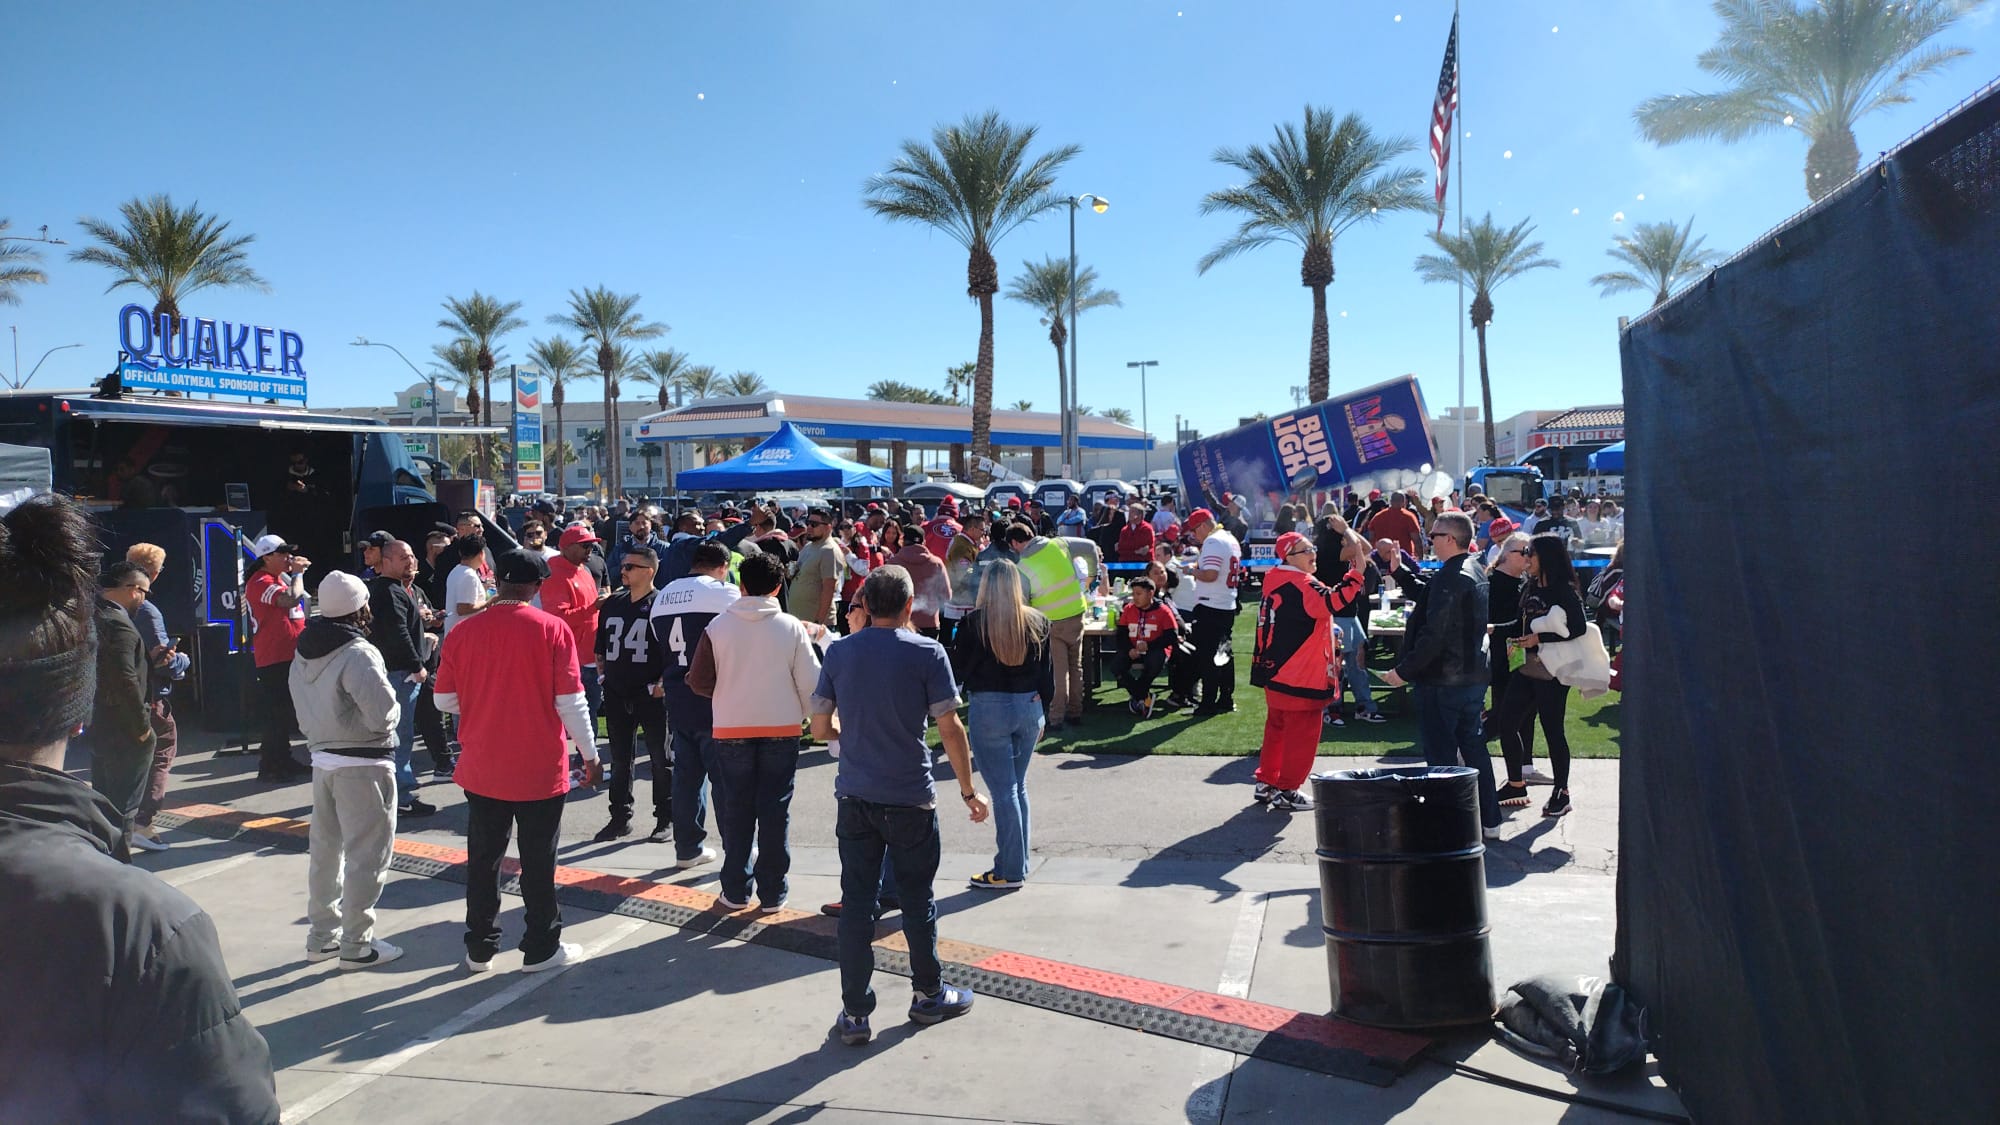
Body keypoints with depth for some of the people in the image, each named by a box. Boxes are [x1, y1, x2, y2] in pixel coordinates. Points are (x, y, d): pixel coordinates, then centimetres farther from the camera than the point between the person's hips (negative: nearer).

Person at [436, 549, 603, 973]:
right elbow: (570, 702, -13)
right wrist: (590, 754, -2)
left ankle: (480, 949, 24)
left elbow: (445, 701, 2)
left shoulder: (463, 632, -4)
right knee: (538, 862, 8)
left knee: (483, 860, 15)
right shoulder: (552, 630, -12)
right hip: (540, 769, -3)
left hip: (481, 769, 3)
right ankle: (541, 949, 18)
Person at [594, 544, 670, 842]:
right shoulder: (612, 604, 11)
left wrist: (664, 682, -14)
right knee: (619, 759, 12)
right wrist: (602, 672, 12)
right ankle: (620, 817, 22)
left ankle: (665, 818, 15)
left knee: (660, 758, 5)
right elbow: (600, 647, 20)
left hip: (652, 694, -5)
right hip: (616, 692, 6)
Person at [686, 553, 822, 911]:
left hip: (731, 731, 0)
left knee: (736, 814, 10)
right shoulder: (792, 627, -5)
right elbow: (810, 681, -5)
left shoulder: (718, 626, -4)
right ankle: (773, 892, 13)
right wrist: (802, 714, 13)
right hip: (782, 730, 0)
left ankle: (736, 891, 17)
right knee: (775, 814, 7)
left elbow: (699, 681, -3)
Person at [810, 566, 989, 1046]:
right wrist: (969, 791, -1)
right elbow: (950, 728, -10)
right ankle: (929, 995, 28)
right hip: (910, 798, -2)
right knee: (917, 898, 12)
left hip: (855, 795, 3)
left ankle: (854, 1014, 11)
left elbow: (820, 728, 3)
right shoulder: (928, 652, -9)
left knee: (857, 901, 7)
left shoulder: (839, 653, 0)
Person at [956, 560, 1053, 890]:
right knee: (1018, 788, 16)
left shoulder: (973, 622, -10)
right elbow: (1047, 672, 8)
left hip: (988, 708, -4)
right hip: (1029, 707, 5)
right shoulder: (1037, 621, 2)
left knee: (1003, 790, 1)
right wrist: (1042, 712, 16)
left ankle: (1010, 871, 6)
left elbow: (962, 665, 0)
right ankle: (1019, 863, 23)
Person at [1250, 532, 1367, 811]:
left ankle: (1266, 782, 26)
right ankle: (1287, 791, 6)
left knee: (1277, 727, 19)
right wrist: (1356, 571, -34)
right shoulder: (1300, 585, -20)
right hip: (1299, 676, -10)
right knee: (1302, 733, 0)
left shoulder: (1277, 582, 10)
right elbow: (1331, 601, -34)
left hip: (1276, 673, 10)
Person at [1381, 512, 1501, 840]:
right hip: (1474, 676, 10)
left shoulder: (1449, 577, -20)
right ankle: (1488, 821, 27)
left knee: (1441, 755, -1)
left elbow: (1434, 635, -25)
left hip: (1442, 681, -10)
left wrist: (1403, 671, -20)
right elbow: (1429, 598, 22)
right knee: (1473, 746, 18)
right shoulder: (1476, 571, 11)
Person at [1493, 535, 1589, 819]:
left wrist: (1540, 639, -19)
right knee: (1505, 721, 4)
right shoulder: (1529, 588, 13)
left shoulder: (1564, 591, -10)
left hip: (1552, 673, -8)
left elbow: (1578, 629, -16)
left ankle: (1562, 792, 14)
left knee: (1552, 730, 0)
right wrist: (1516, 640, 5)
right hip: (1527, 668, 8)